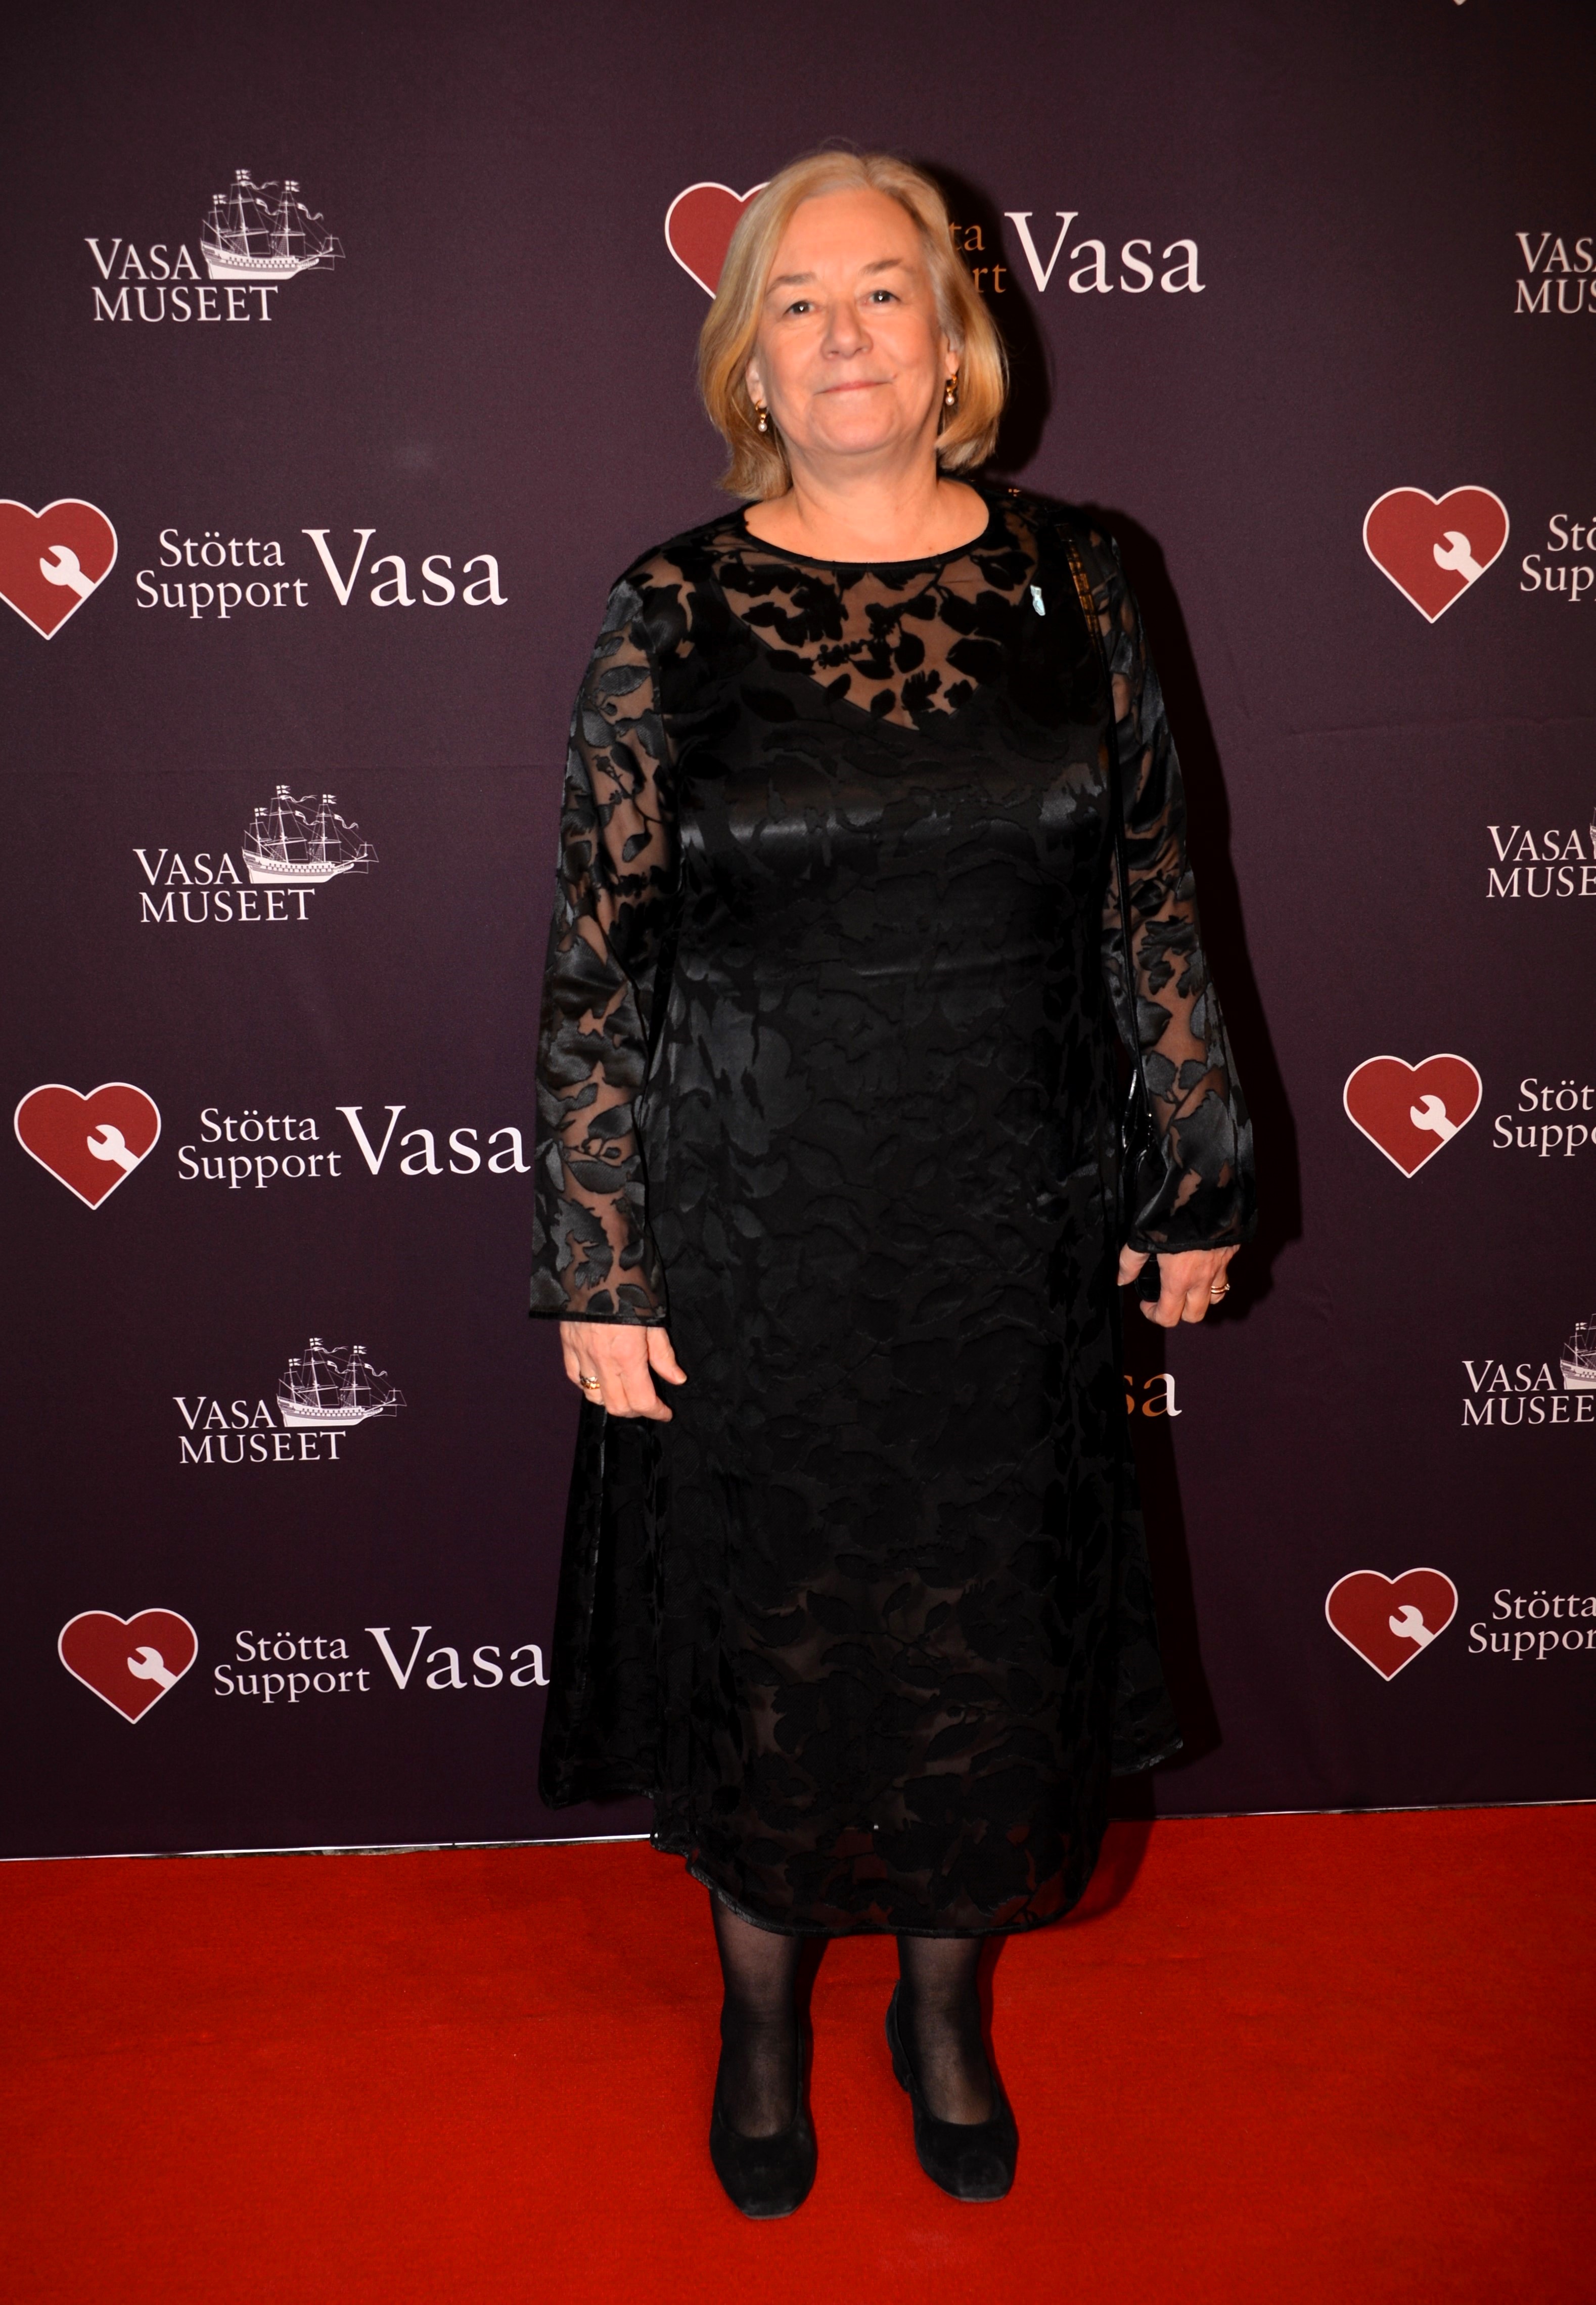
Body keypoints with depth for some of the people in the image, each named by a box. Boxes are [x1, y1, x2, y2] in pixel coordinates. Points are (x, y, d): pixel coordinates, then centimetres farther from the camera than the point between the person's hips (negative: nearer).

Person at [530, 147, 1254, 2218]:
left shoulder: (1065, 580, 2)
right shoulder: (672, 613, -4)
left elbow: (1154, 901, 5)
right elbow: (597, 961, -4)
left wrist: (1200, 1177, 6)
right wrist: (597, 1271, -6)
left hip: (1012, 1229, 2)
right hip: (753, 1230, -1)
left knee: (990, 1633, 14)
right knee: (761, 1628, 12)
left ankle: (947, 2005, 41)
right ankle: (763, 2008, 40)